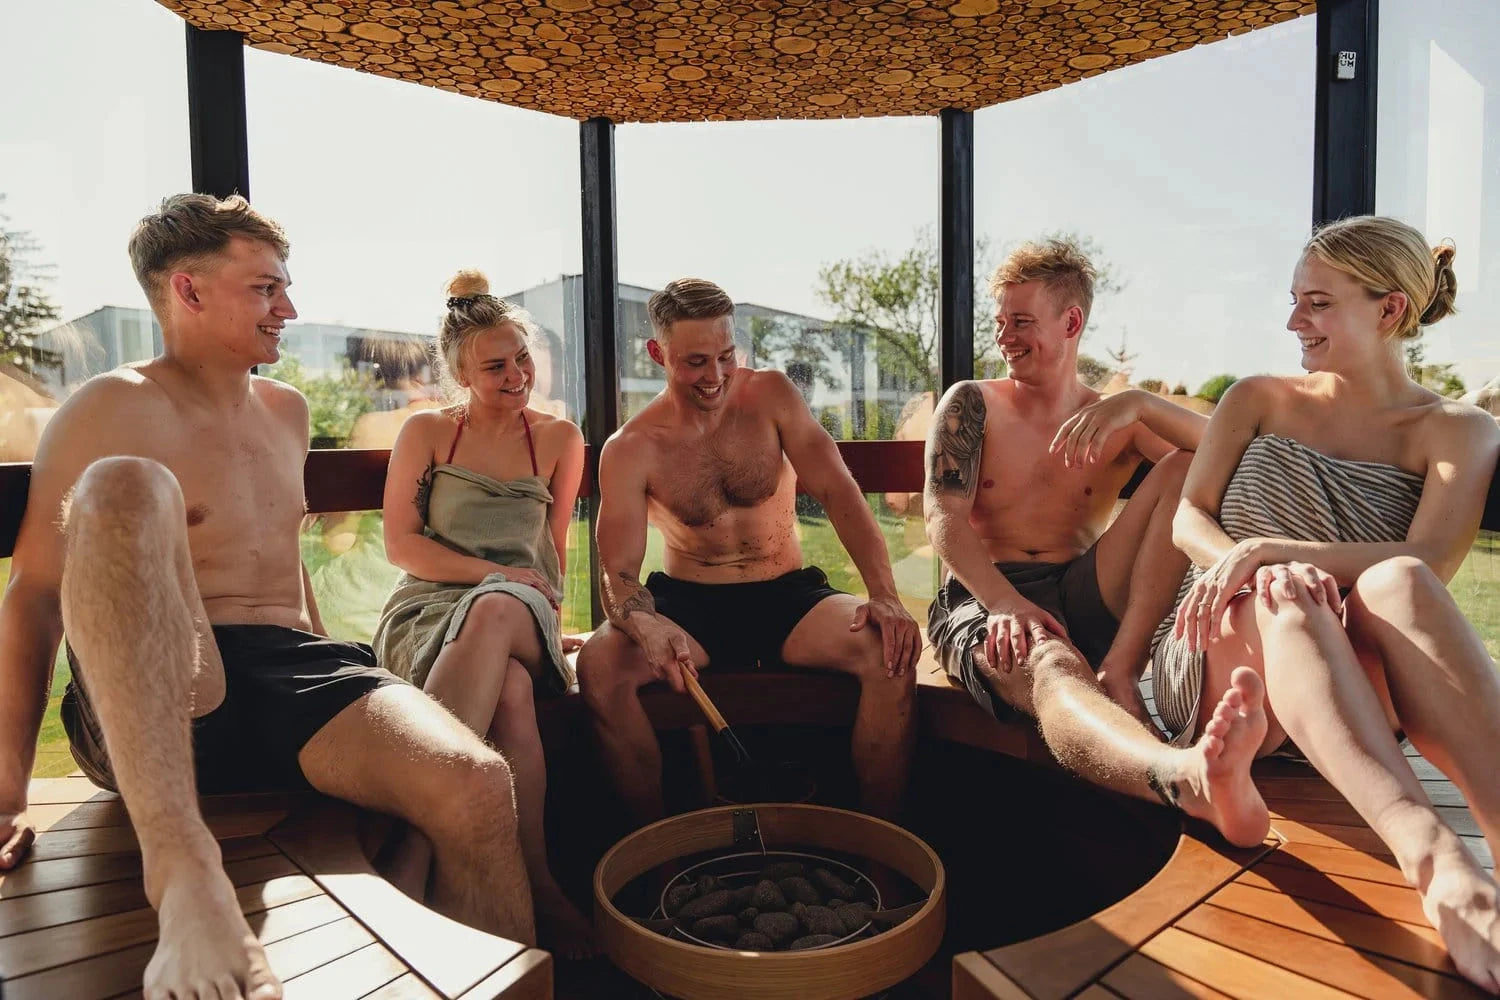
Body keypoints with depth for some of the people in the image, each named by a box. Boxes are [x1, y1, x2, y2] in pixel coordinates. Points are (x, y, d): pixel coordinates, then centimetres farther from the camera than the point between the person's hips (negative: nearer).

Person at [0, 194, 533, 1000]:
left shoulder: (285, 411, 18)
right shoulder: (111, 409, 0)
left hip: (290, 675, 4)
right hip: (148, 698, -3)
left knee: (476, 786, -28)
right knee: (125, 488, -34)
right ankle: (181, 867, -44)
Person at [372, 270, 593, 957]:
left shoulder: (558, 439, 16)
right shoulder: (426, 432, 11)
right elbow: (400, 544, 3)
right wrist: (497, 574, -8)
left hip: (522, 617, 1)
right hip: (426, 611, -1)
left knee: (498, 614, -41)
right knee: (510, 691, -40)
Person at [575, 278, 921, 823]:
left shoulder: (771, 395, 0)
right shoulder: (630, 449, -4)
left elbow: (838, 492, -9)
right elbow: (618, 572, -9)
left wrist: (885, 595, -24)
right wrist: (644, 623, -35)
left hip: (787, 595, 1)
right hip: (687, 604, 0)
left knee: (890, 650, -27)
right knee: (599, 664, -29)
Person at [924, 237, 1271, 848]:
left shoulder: (1118, 423, 13)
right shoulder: (971, 404, 10)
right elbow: (943, 519, -5)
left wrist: (1140, 404, -19)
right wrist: (1007, 602, -24)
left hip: (1086, 599, 3)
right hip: (982, 600, -2)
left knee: (1185, 470, -13)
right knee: (1050, 667, -39)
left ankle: (1120, 665, -29)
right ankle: (1187, 779, -71)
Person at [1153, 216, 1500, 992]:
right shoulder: (1258, 400, 16)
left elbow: (1428, 565, -10)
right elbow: (1188, 519, 3)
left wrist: (1270, 550, -25)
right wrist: (1252, 568, -20)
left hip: (1354, 678, -1)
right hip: (1218, 661, 1)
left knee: (1393, 584, -33)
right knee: (1284, 595, -34)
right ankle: (1436, 861, -53)